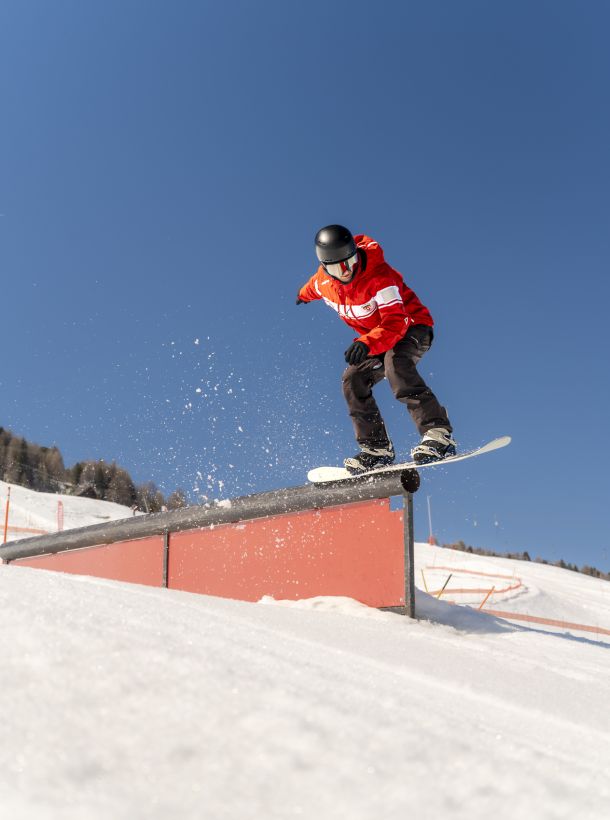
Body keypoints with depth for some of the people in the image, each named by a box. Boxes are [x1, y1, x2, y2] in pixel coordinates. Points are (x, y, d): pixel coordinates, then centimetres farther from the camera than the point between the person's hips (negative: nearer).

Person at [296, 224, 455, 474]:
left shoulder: (379, 276, -32)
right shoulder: (324, 281, -10)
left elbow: (395, 323, -40)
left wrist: (367, 343, -56)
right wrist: (304, 294, 41)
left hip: (412, 327, -7)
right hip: (378, 339, 7)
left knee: (394, 361, -37)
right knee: (353, 381, -12)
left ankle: (438, 433, -47)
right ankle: (377, 448, -5)